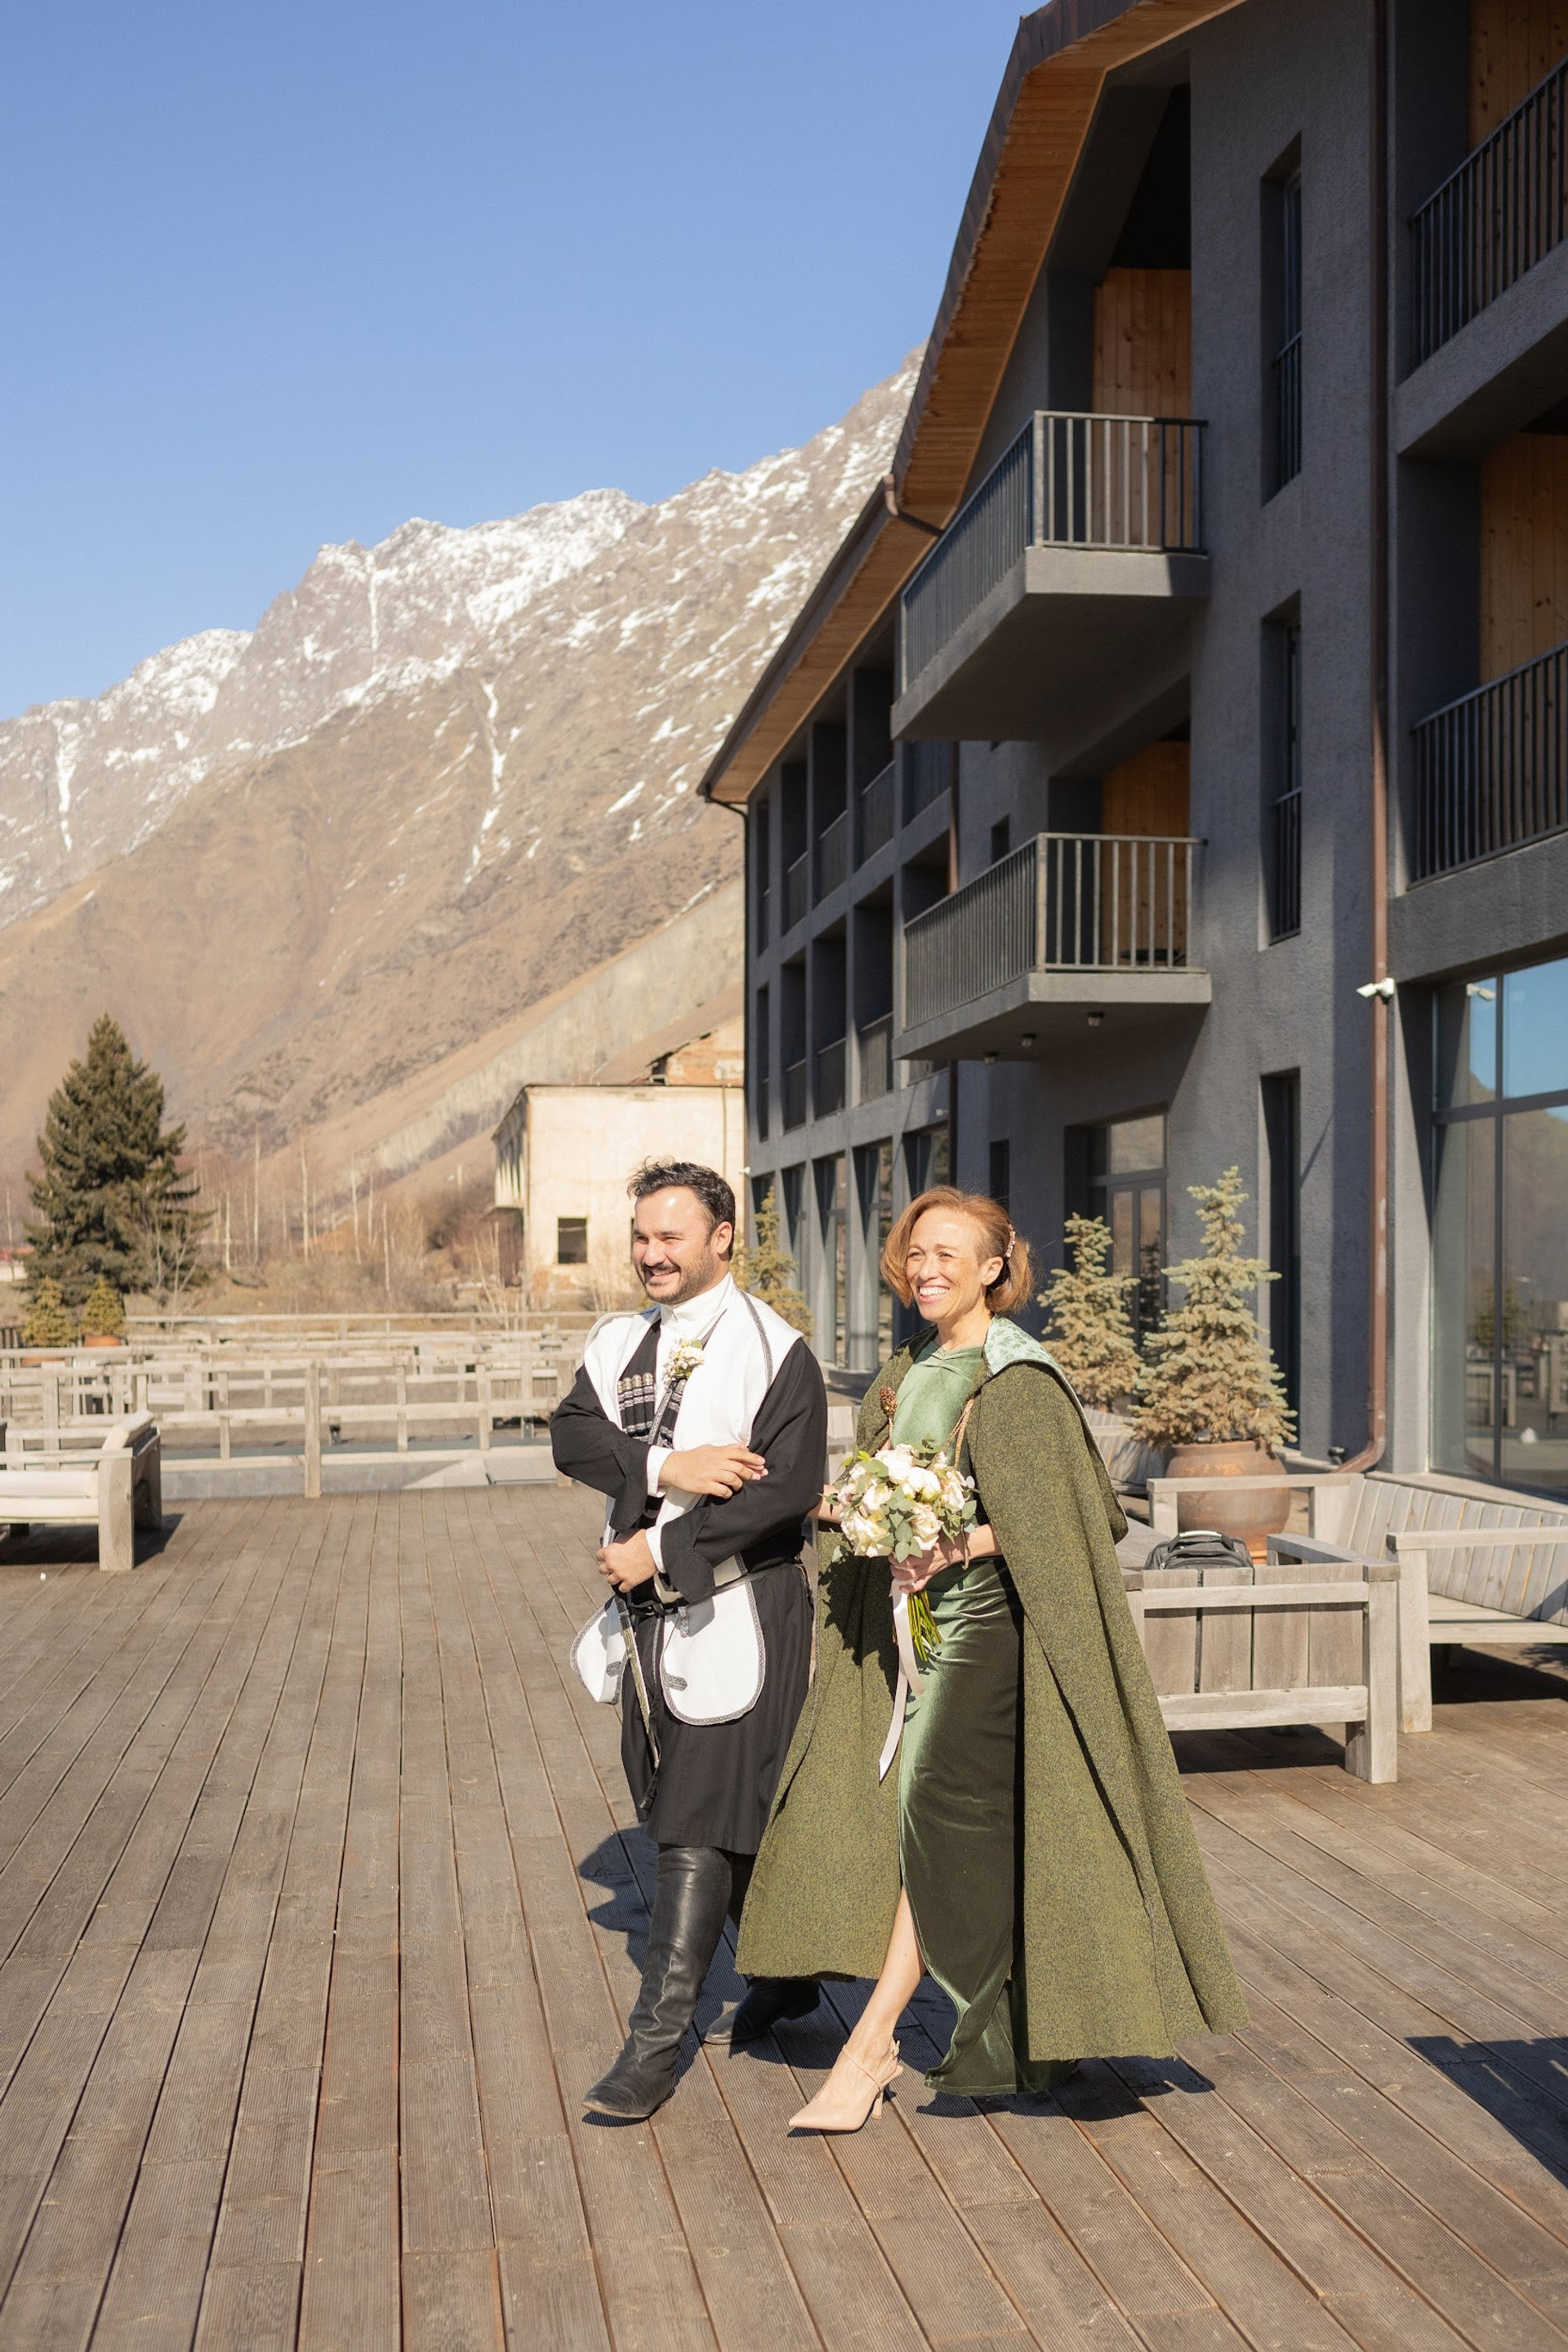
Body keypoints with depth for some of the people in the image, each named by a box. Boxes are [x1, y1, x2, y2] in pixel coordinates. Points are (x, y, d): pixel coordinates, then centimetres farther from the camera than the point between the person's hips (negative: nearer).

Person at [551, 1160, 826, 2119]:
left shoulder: (774, 1352, -9)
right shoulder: (621, 1344, 9)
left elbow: (787, 1490, -18)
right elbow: (572, 1435, -5)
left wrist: (662, 1552, -17)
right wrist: (665, 1467, -22)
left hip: (741, 1606, -7)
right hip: (653, 1608, 7)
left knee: (704, 1820, -7)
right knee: (717, 1813, 17)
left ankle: (658, 2039, -2)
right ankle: (786, 1977, 36)